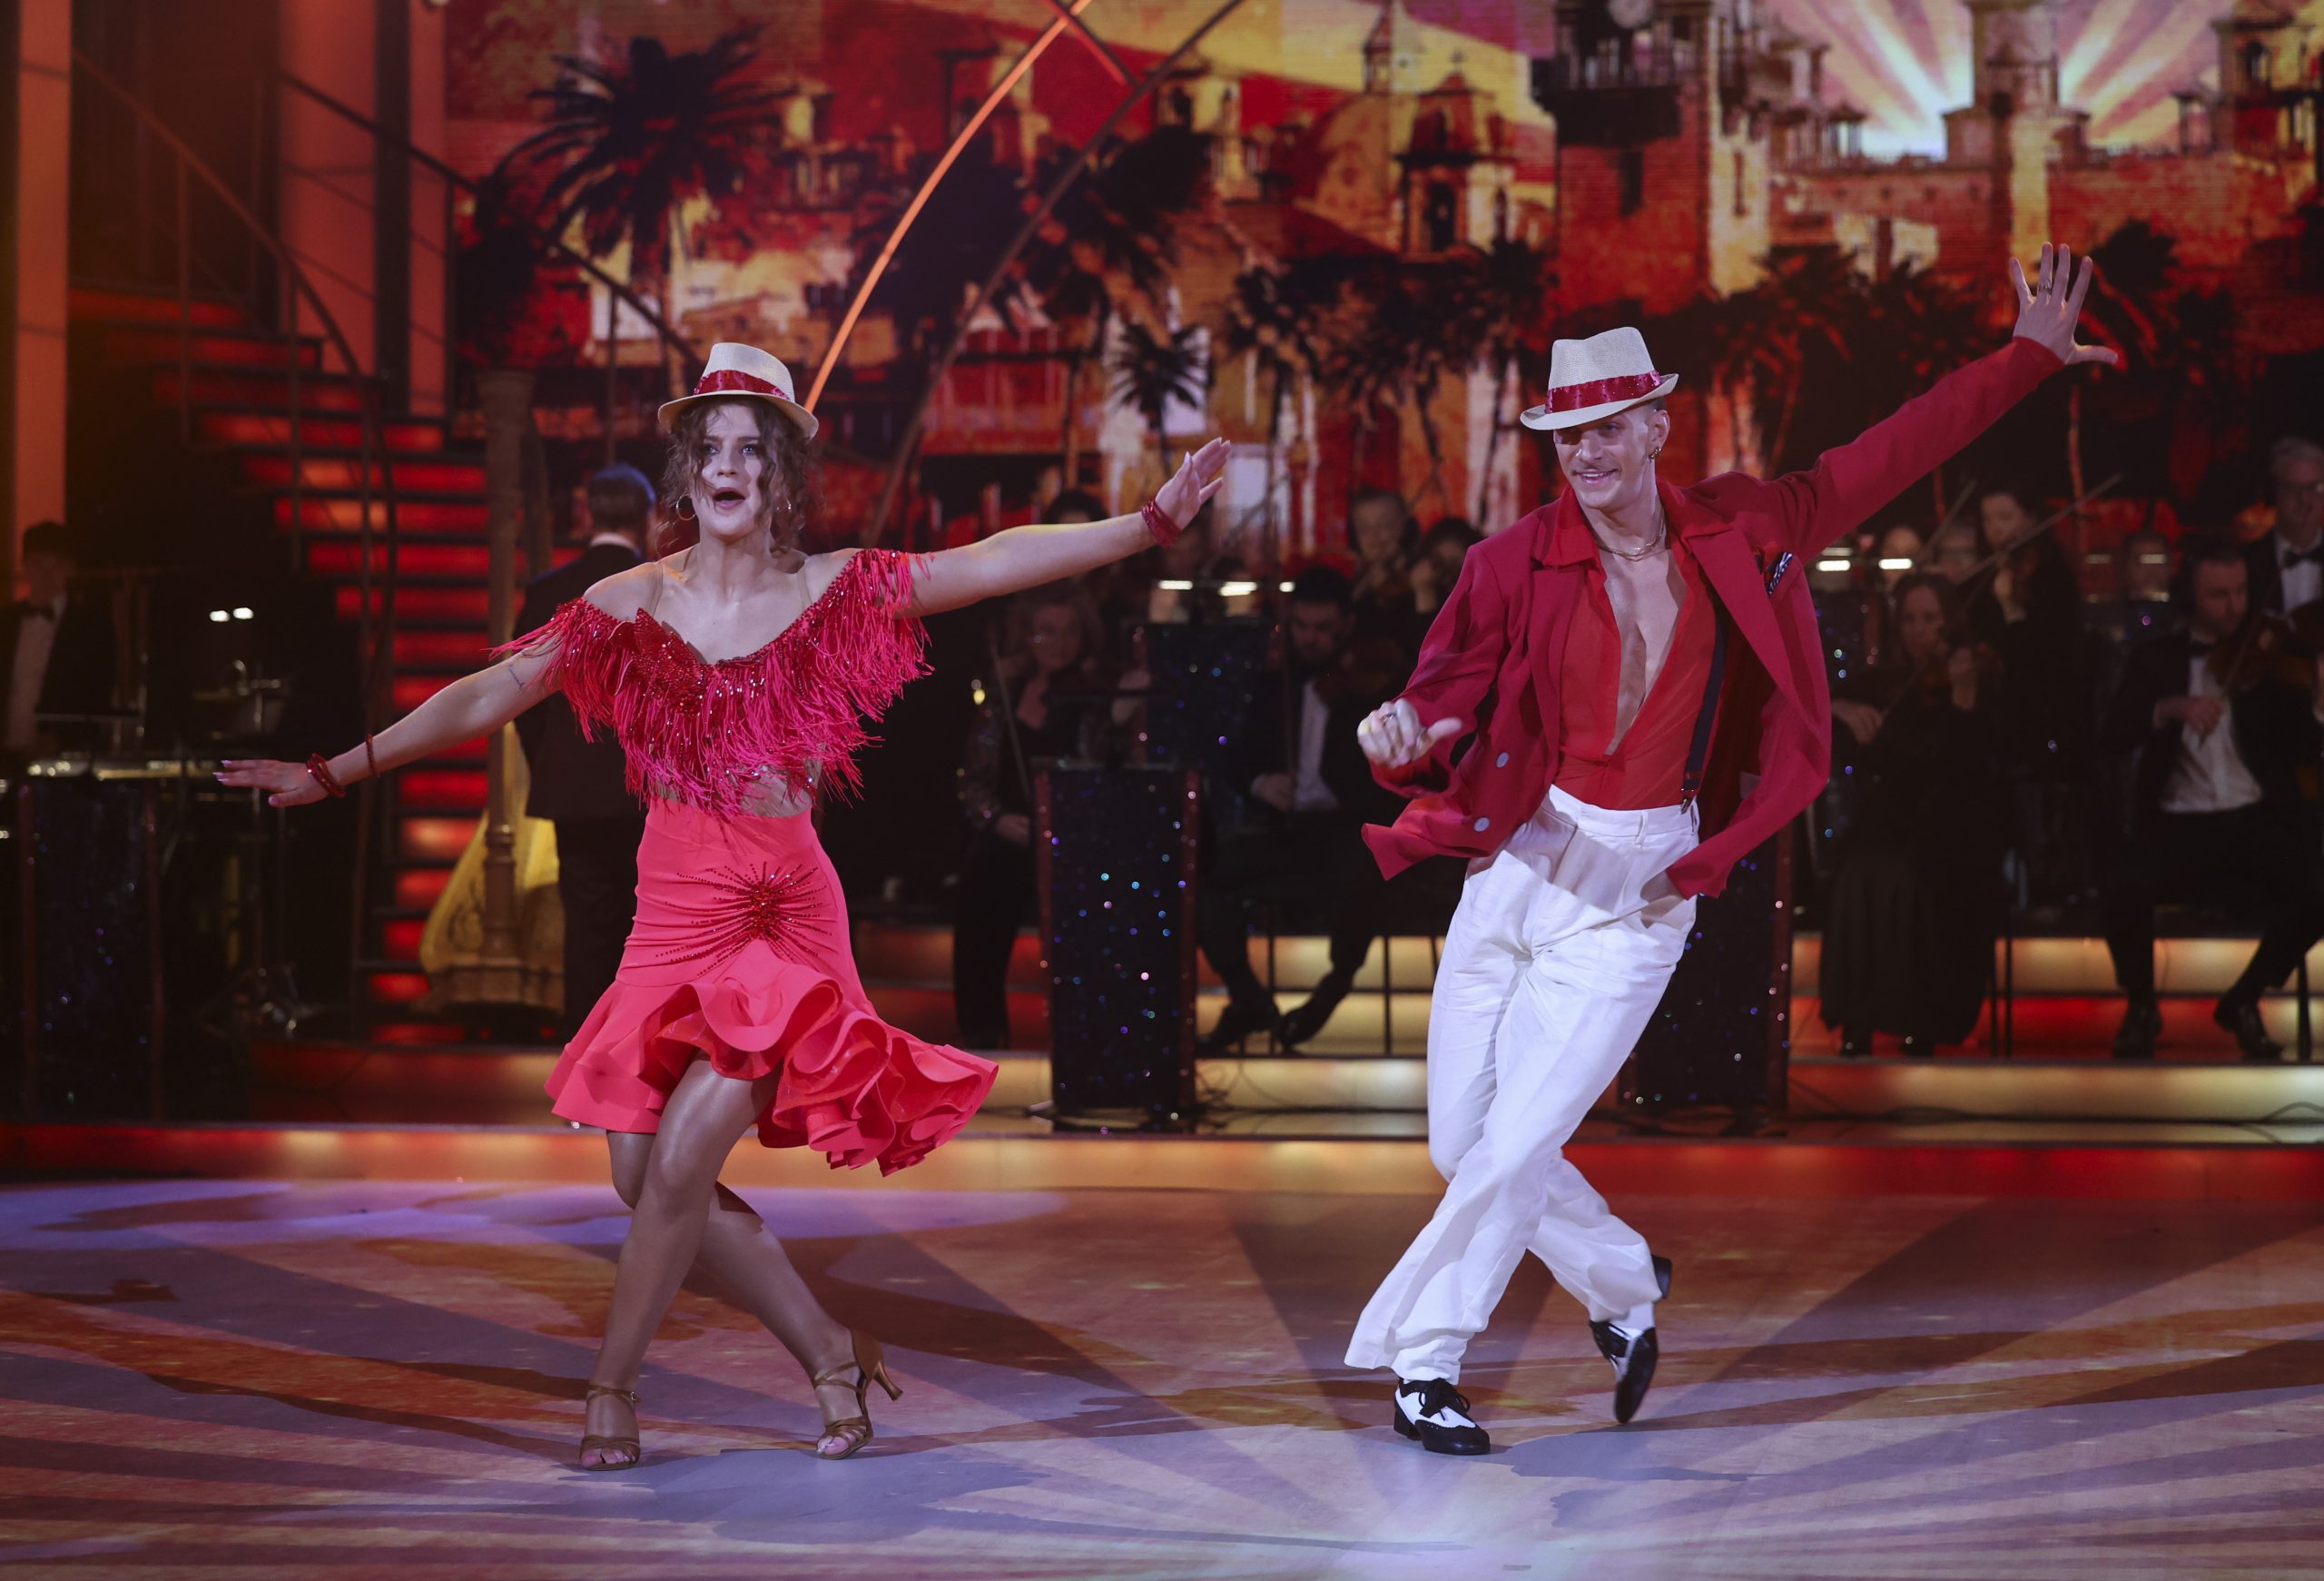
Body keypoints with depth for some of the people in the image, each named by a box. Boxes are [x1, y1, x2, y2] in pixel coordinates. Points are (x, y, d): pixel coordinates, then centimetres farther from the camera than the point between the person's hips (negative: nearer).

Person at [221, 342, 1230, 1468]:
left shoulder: (835, 590, 0)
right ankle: (833, 1358, 17)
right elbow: (488, 697, 5)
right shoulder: (633, 604, 4)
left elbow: (996, 564, -4)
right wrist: (334, 773, 4)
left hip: (790, 919, -3)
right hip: (676, 916, 3)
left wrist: (1152, 520, -12)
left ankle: (612, 1387, 9)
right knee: (645, 1173, -1)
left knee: (679, 1160, -12)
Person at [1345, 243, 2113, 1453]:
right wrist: (1404, 739, -29)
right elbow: (1447, 705, -4)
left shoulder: (1736, 534, 0)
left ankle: (1423, 1363, 5)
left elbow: (1886, 459, 8)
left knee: (1515, 1145, -10)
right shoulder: (1517, 564, -4)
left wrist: (2029, 355, 9)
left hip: (1637, 897, -1)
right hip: (1519, 865, 1)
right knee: (1461, 1144, 6)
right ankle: (1625, 1287, 32)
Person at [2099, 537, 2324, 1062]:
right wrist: (2170, 707, -21)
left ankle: (2243, 1002, 1)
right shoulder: (2158, 659, 10)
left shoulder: (2268, 658, 8)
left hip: (2258, 820, 1)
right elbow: (2114, 735, -4)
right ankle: (2141, 1007, -2)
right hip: (2178, 823, -1)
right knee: (2126, 884, -32)